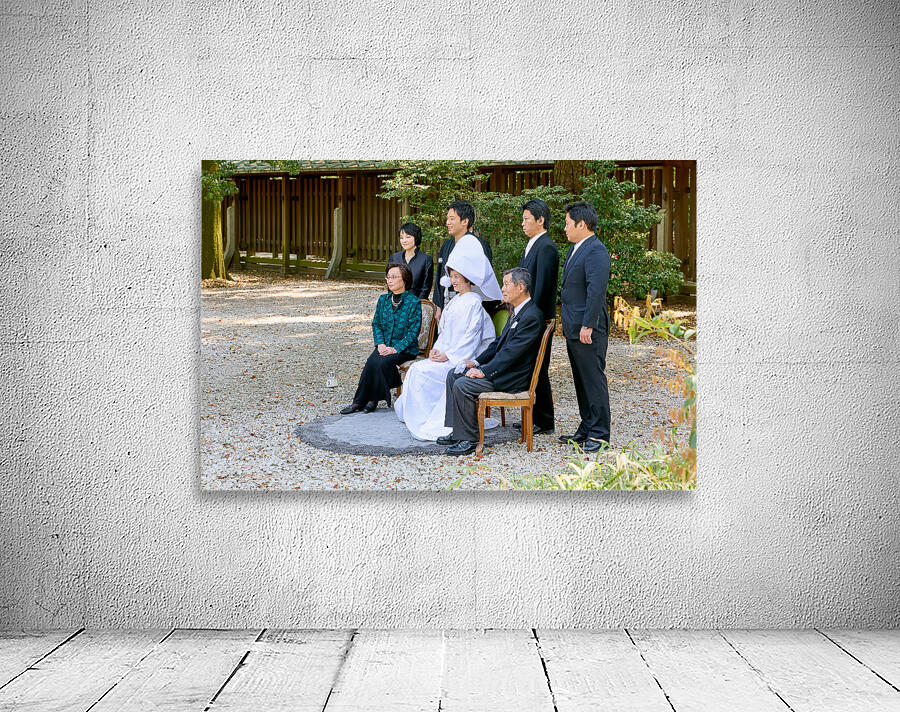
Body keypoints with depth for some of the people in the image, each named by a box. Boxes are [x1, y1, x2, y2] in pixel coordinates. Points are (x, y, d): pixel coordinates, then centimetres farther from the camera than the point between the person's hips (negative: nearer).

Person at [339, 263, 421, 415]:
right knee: (372, 361, -26)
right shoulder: (383, 299, 9)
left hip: (405, 349, -4)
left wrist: (396, 349, -18)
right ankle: (359, 401, -18)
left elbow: (413, 331, -10)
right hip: (384, 345, 4)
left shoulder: (414, 302, -7)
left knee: (381, 362, -30)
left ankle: (373, 399, -13)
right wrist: (380, 344, -6)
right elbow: (376, 324, 12)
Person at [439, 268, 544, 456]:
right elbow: (499, 342, 19)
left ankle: (467, 440, -11)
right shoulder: (517, 311, 14)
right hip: (501, 367, 10)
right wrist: (477, 362, 7)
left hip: (513, 377, -10)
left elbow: (512, 352, -23)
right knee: (453, 375, 7)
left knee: (462, 385, -21)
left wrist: (484, 371, -21)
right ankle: (457, 431, 7)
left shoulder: (531, 316, -19)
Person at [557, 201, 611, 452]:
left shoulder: (595, 251, -16)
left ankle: (599, 433, 4)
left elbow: (596, 290, -23)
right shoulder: (575, 249, 16)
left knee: (594, 379, -3)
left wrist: (587, 326, -24)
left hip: (588, 330, -10)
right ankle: (587, 428, 24)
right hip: (573, 328, 10)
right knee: (581, 381, 15)